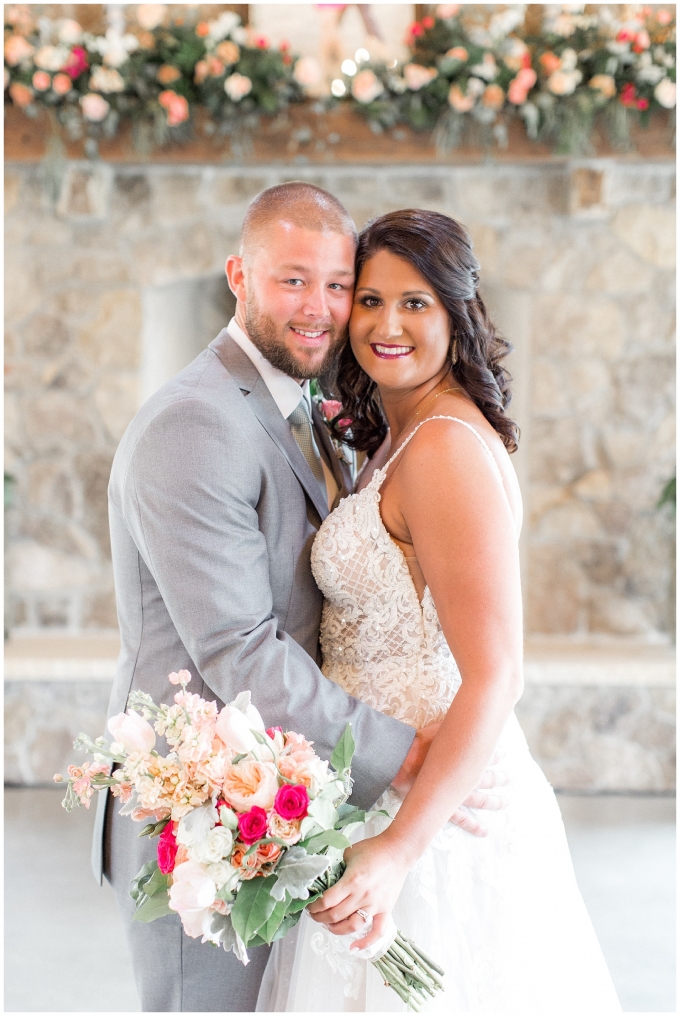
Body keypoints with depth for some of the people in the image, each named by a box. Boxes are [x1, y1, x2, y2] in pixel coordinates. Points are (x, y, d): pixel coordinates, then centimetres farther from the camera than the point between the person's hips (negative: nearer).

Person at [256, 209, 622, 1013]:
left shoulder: (446, 447, -20)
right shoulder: (401, 436, 10)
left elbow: (495, 679, -25)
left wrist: (399, 847, -30)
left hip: (433, 803, -9)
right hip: (387, 789, 9)